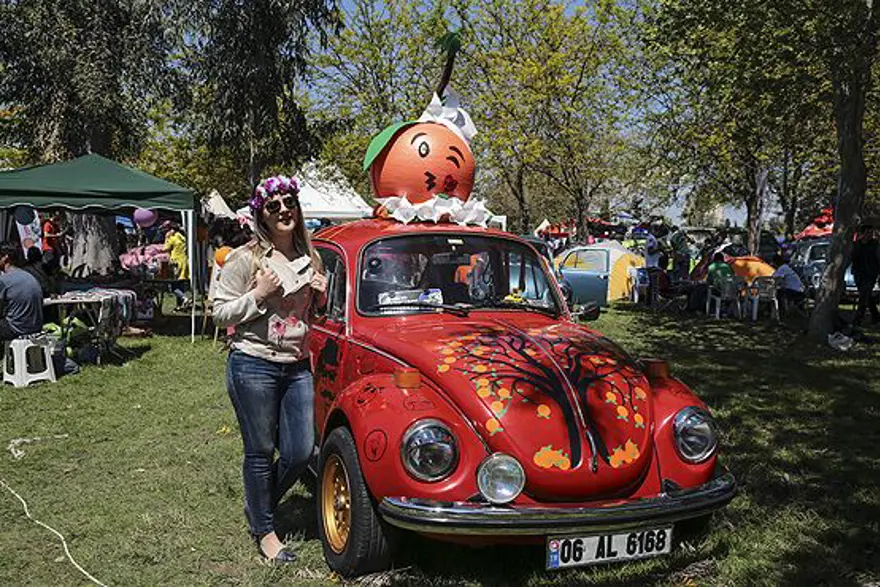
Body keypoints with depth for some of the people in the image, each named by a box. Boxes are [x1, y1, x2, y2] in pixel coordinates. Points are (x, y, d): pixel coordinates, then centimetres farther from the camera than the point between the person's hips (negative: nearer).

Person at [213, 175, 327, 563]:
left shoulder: (309, 257, 10)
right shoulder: (245, 259, -6)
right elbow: (220, 313, -5)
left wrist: (322, 294, 1)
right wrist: (259, 294, -17)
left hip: (297, 367, 5)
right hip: (253, 366, -5)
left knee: (301, 452, 6)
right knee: (260, 452, 5)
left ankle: (258, 507, 33)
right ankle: (264, 532, 24)